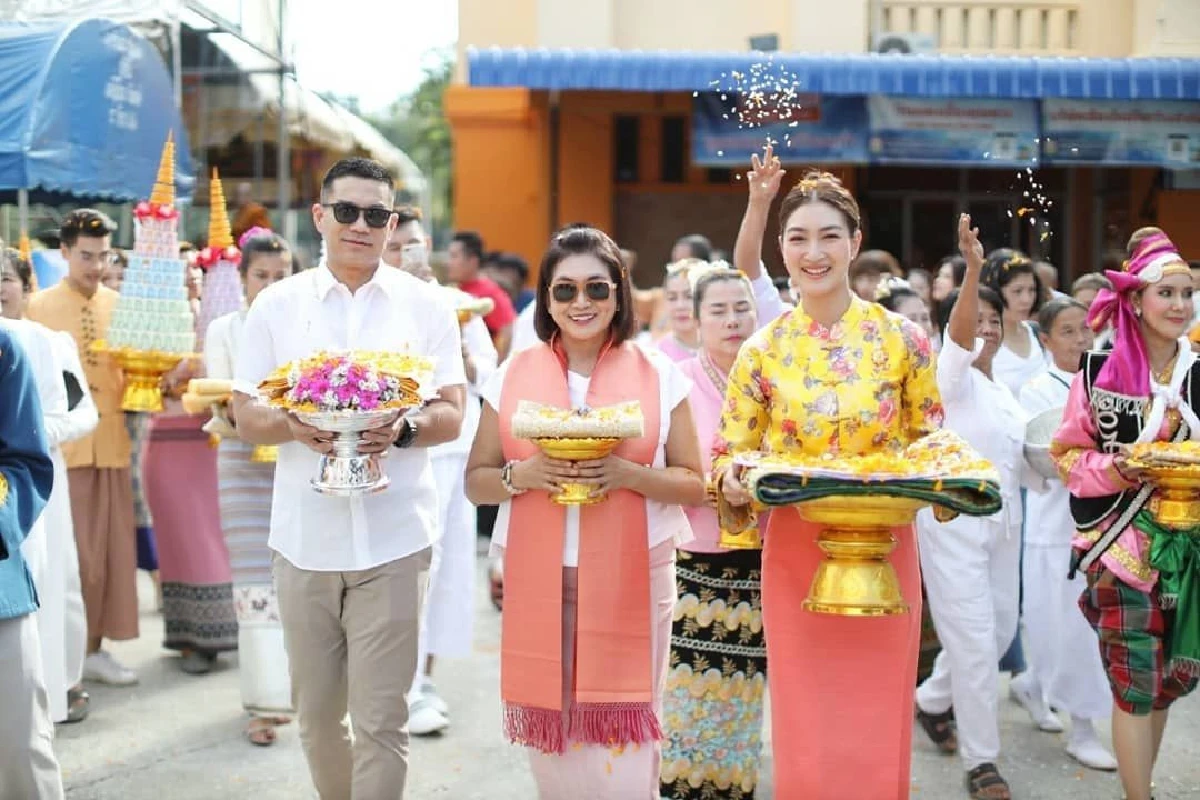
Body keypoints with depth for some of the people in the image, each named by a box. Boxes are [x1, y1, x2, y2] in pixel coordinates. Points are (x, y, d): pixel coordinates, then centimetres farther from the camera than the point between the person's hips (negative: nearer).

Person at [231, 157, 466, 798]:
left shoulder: (426, 305, 4)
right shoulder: (276, 304, 7)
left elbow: (452, 415, 3)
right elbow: (245, 416, 6)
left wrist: (403, 430, -19)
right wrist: (295, 426, -16)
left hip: (392, 538, -2)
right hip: (303, 536, 2)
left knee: (381, 719, -2)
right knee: (315, 712, 13)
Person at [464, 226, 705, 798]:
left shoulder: (659, 376, 2)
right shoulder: (511, 377, 5)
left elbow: (693, 486, 3)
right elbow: (476, 482, 9)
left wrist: (629, 475, -15)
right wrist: (522, 474, -12)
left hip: (631, 580, -1)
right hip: (537, 580, 2)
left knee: (623, 745, -2)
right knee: (548, 731, 6)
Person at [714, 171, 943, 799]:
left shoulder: (902, 339, -2)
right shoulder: (762, 350, -1)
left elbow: (931, 442, 7)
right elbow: (729, 454, 4)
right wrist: (733, 480, -18)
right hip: (795, 557, 0)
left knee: (877, 731, 7)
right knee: (805, 731, 7)